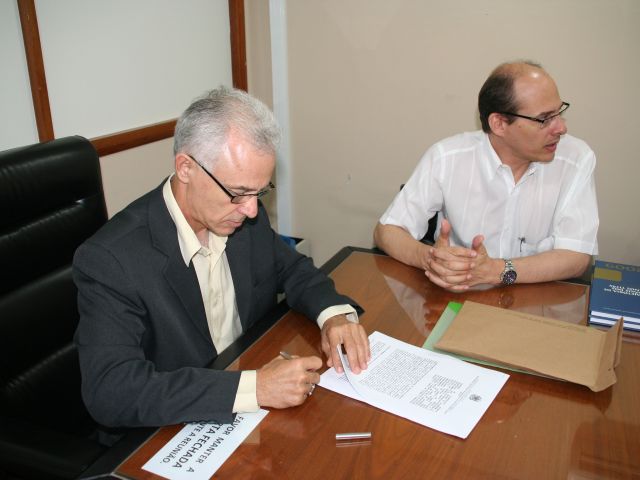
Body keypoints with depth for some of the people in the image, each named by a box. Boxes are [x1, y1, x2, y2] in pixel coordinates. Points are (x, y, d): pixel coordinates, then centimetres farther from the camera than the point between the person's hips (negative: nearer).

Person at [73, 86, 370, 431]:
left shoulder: (244, 212, -6)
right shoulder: (110, 260, -23)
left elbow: (290, 267, 9)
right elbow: (111, 391, -29)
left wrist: (334, 313, -11)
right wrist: (253, 388, -34)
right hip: (169, 441, -5)